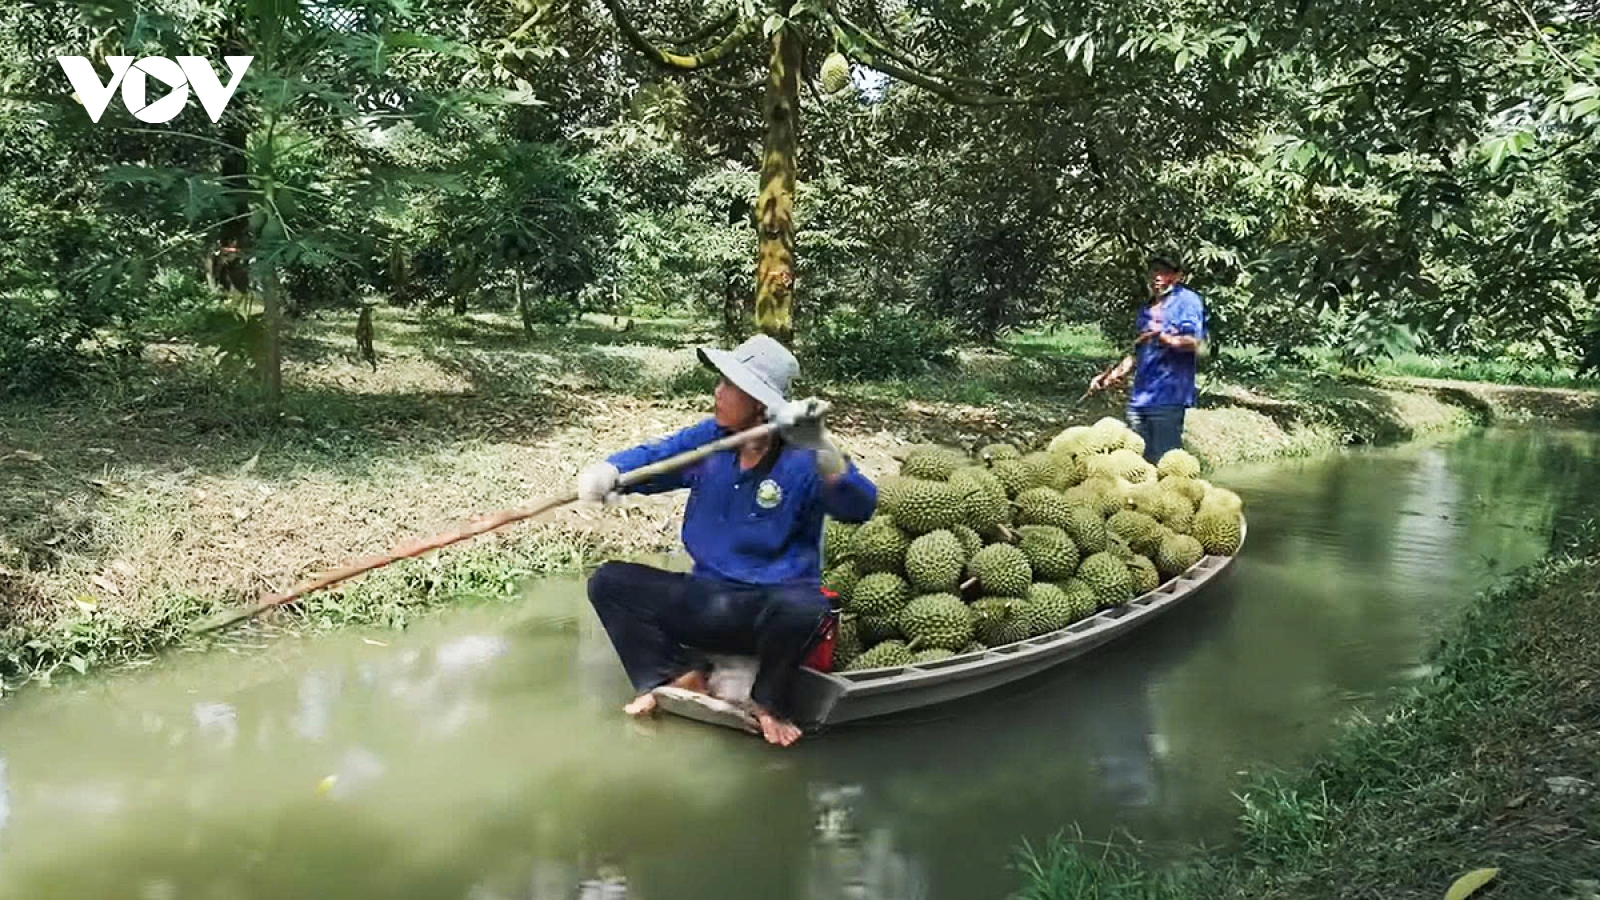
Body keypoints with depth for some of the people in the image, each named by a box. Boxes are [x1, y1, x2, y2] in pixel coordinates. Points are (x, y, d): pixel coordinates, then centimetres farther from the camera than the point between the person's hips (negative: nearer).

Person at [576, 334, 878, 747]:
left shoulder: (802, 461, -16)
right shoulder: (707, 440, 0)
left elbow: (860, 508, -30)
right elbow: (649, 457, 3)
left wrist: (821, 449, -46)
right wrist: (608, 471, -20)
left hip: (771, 611, -4)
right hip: (704, 601, 5)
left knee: (805, 607, -39)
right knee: (609, 581, -6)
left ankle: (768, 703, -7)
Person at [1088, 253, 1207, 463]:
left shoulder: (1187, 300, -3)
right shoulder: (1147, 308, 20)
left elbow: (1195, 343, -15)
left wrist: (1166, 339, -30)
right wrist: (1113, 374, 24)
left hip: (1168, 396, -8)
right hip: (1140, 396, 8)